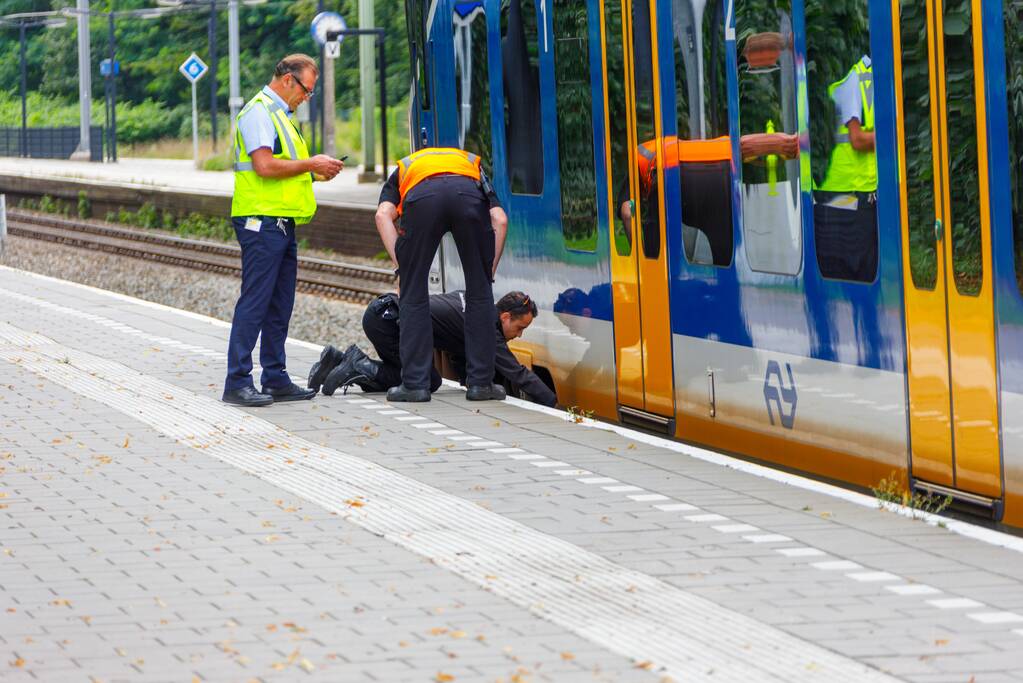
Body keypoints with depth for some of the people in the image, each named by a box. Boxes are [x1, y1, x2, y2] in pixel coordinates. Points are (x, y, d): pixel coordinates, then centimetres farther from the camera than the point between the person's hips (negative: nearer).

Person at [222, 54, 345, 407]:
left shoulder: (278, 114, 21)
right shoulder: (259, 112, -10)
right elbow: (264, 166, -21)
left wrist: (315, 172, 10)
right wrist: (310, 164, -11)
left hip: (282, 222, 10)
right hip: (261, 220, -10)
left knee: (279, 305, 11)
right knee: (254, 302, -10)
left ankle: (275, 380, 15)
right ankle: (237, 383, -9)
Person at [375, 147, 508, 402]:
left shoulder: (402, 171, 41)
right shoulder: (473, 165, 44)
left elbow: (383, 215, 16)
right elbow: (500, 220, 23)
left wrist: (401, 266, 14)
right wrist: (490, 272, 26)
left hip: (422, 198, -1)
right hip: (469, 194, 1)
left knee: (414, 294, 14)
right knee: (479, 292, 17)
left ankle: (414, 384, 14)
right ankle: (481, 383, 19)